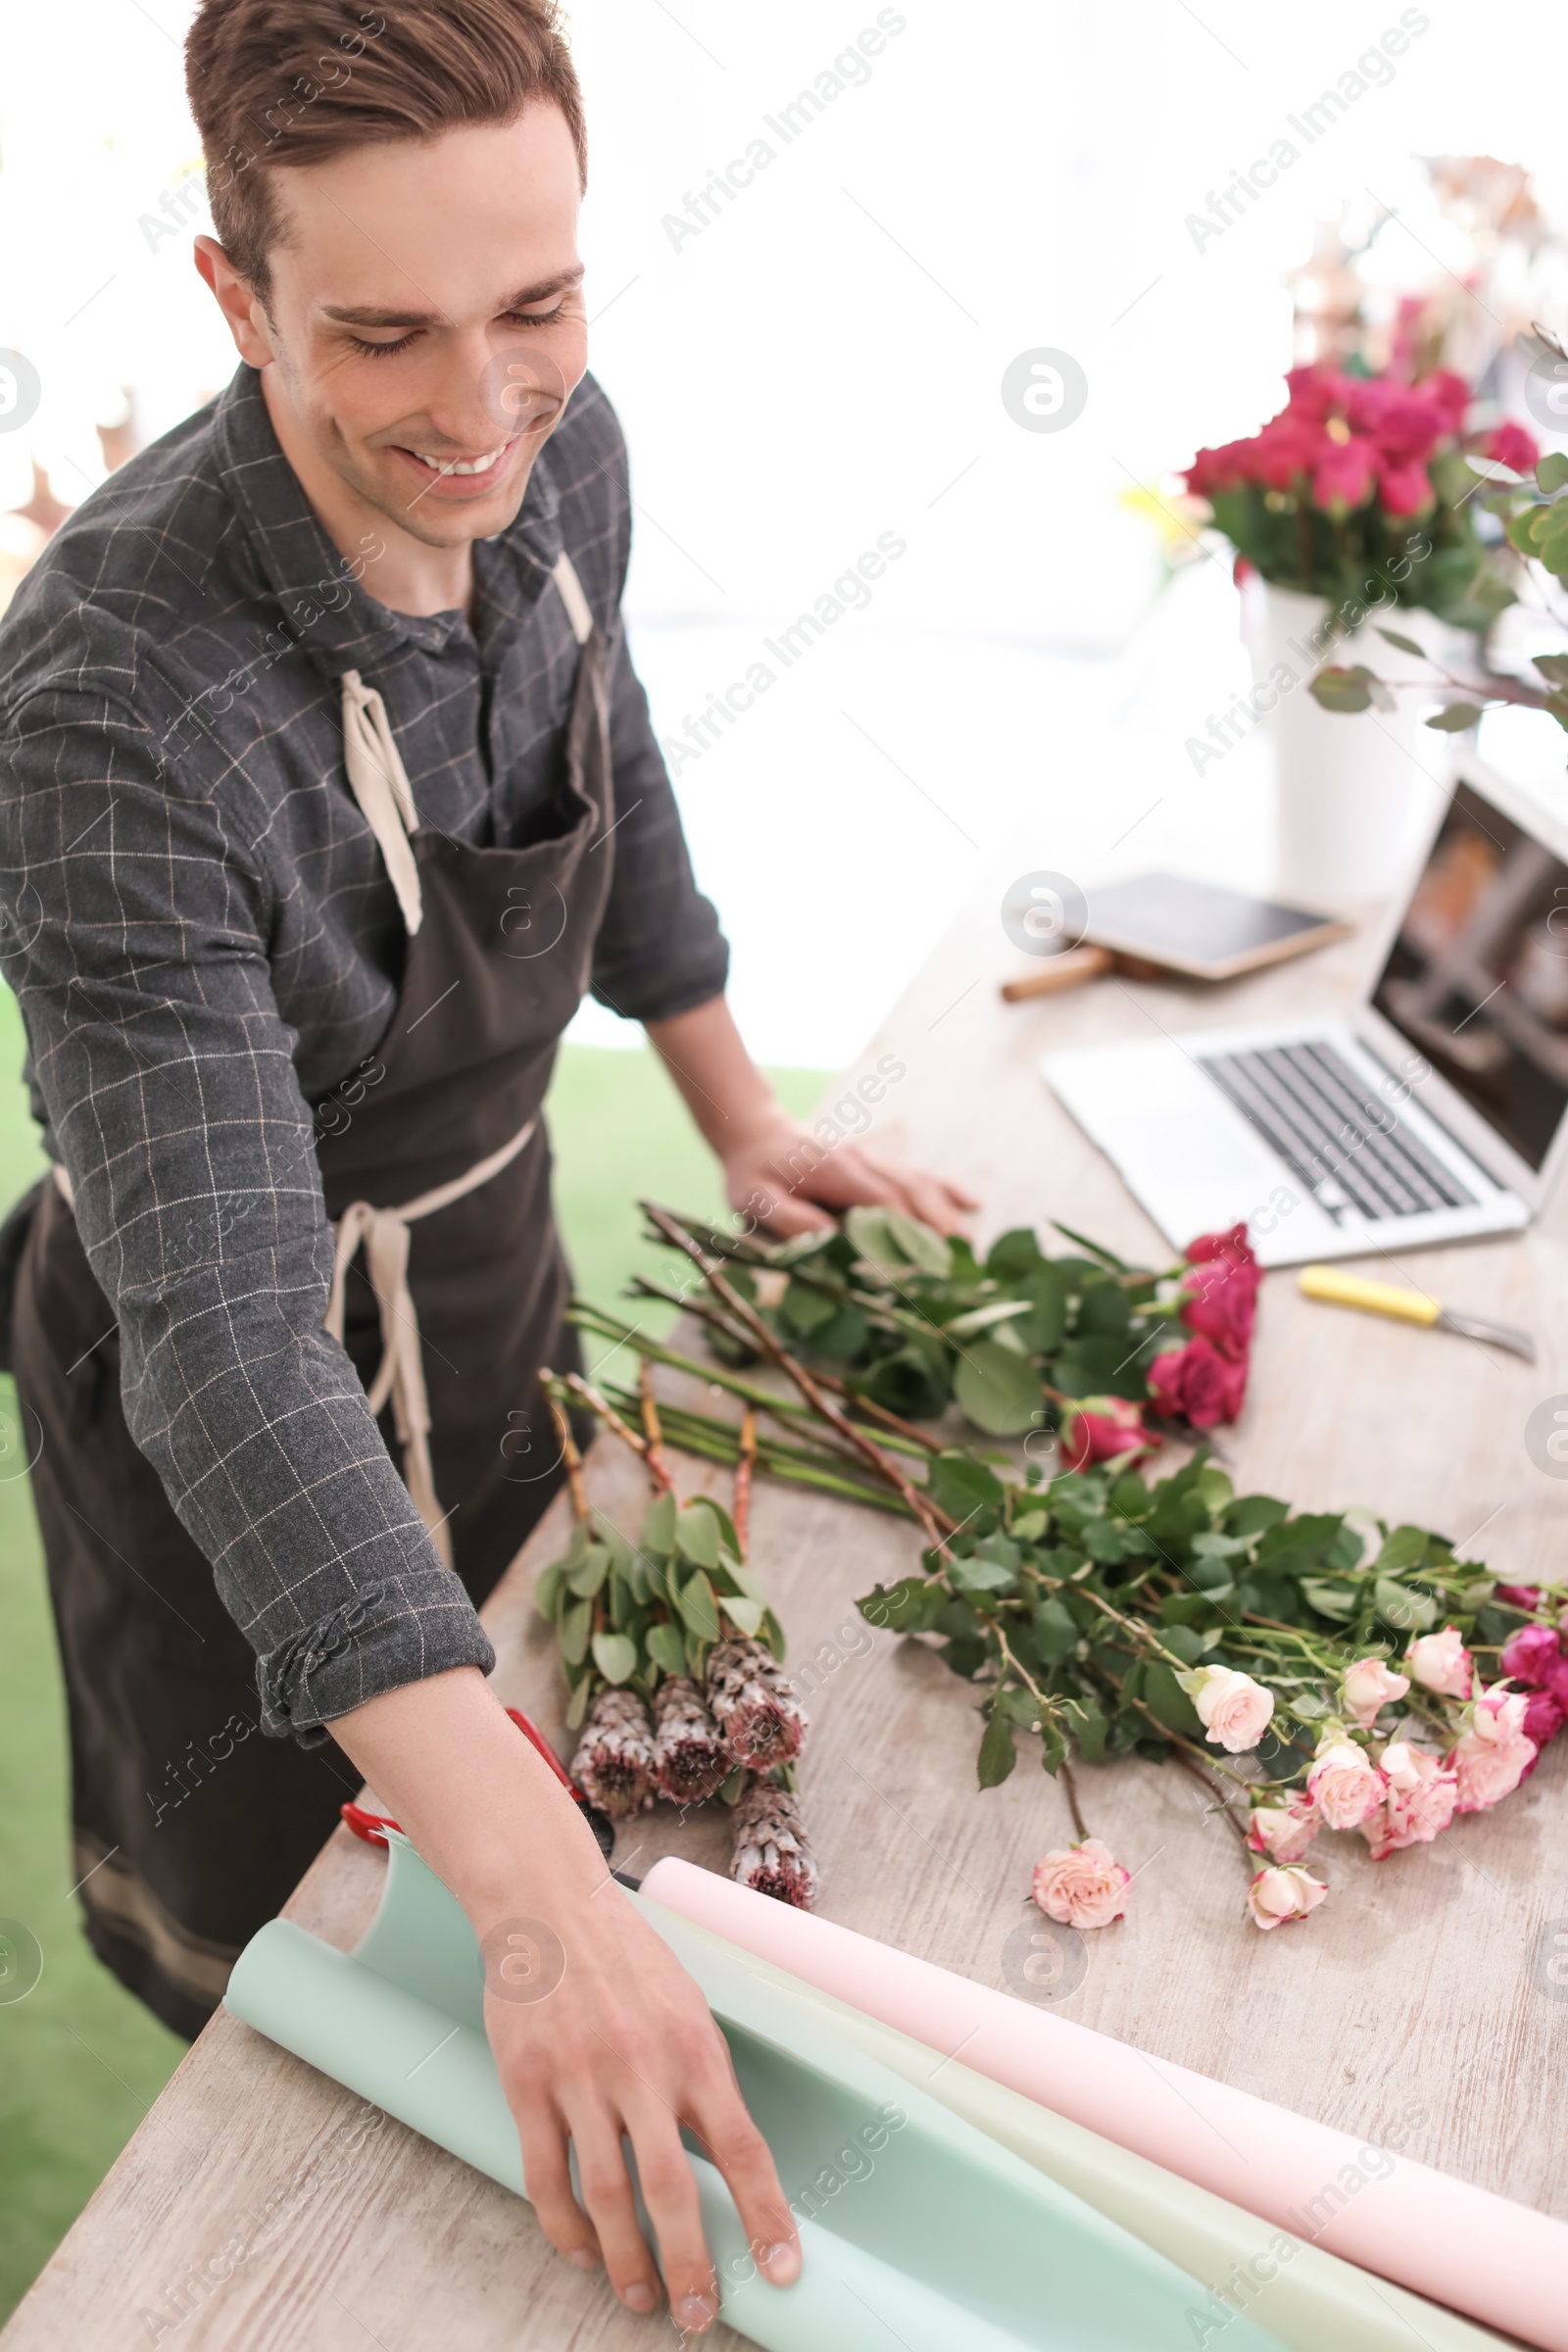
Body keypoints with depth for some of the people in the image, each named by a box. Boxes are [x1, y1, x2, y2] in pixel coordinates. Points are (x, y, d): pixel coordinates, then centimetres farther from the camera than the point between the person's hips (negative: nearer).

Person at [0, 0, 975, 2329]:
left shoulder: (559, 456, -16)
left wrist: (743, 1120, 13)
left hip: (495, 1252, 7)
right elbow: (229, 1333, -41)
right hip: (251, 1382, -6)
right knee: (276, 1894, 20)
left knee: (545, 1703, 30)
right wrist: (545, 1895, -46)